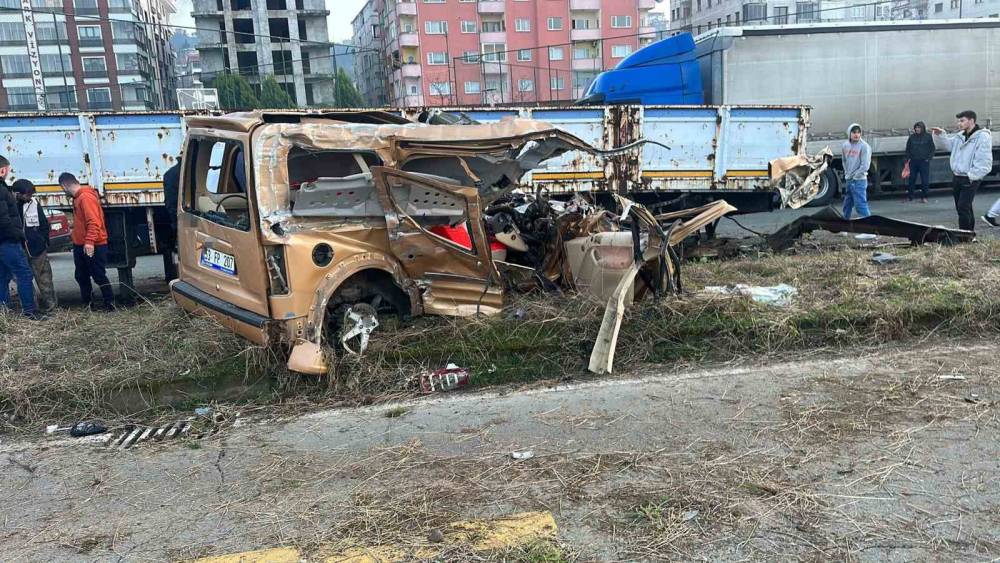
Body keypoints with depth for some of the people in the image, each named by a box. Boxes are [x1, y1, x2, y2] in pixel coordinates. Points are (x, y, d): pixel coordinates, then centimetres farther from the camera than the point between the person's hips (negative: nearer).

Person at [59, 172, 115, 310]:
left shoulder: (86, 197, -18)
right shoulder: (78, 197, 12)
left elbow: (94, 222, -26)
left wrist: (89, 242, -31)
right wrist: (75, 234, 29)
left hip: (93, 246, -10)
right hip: (81, 245, 10)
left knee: (99, 276, -4)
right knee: (81, 276, 15)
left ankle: (110, 303, 6)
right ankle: (86, 303, 24)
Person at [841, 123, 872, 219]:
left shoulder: (864, 146, -12)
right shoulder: (845, 145, 7)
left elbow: (865, 166, -15)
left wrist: (854, 176, -10)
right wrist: (847, 173, 11)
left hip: (859, 181, -7)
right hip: (848, 180, 7)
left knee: (860, 204, -11)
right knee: (847, 205, 19)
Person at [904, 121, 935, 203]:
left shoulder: (928, 137, 1)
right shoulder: (912, 137, 7)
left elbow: (932, 149, 4)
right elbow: (908, 149, 15)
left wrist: (928, 158, -6)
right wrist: (908, 158, 5)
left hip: (924, 162, -2)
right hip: (913, 161, 2)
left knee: (925, 180, 0)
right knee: (911, 179, 3)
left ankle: (924, 197, 7)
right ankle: (909, 197, 10)